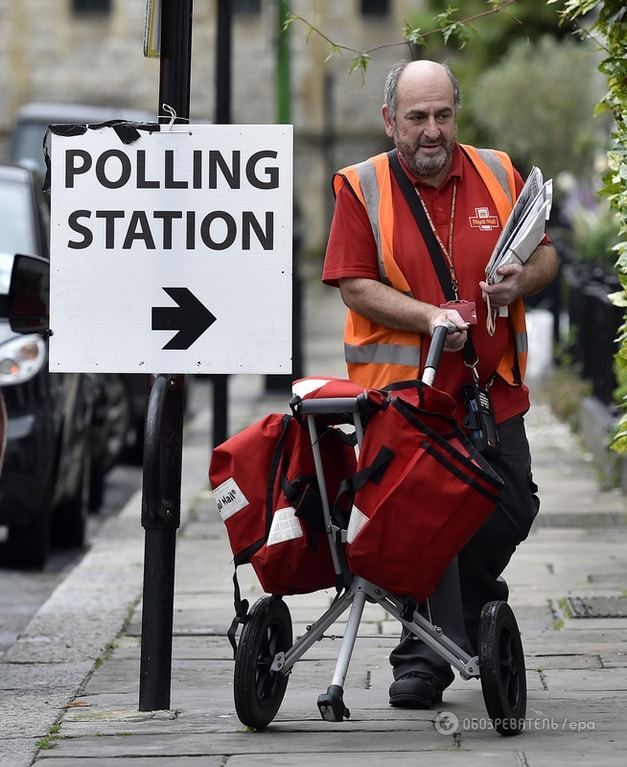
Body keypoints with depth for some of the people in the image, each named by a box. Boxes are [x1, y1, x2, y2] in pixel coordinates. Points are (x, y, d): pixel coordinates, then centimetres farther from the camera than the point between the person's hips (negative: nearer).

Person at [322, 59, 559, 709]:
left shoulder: (498, 176, 7)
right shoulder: (362, 188, -3)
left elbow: (545, 254, 14)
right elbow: (354, 287, -8)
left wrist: (523, 280, -9)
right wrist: (430, 318, -21)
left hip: (491, 388, 3)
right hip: (405, 388, -3)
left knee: (512, 507, 5)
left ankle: (470, 610, 33)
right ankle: (422, 659, 3)